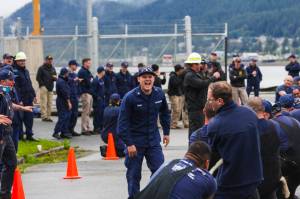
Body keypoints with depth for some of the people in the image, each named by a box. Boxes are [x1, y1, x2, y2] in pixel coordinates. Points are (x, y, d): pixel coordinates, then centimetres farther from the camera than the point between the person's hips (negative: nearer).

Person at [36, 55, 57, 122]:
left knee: (50, 103, 3)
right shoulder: (41, 68, -1)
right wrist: (43, 85, -12)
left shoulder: (53, 68, 18)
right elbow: (38, 78, -3)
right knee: (44, 103, -11)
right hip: (44, 87, -6)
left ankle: (48, 116, 5)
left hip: (50, 88, 6)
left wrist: (55, 78, -1)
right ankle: (44, 116, -12)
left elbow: (55, 78, 23)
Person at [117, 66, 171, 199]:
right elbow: (123, 122, -15)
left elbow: (164, 113, 15)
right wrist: (129, 143, -17)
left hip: (153, 140, 4)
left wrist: (166, 132, 15)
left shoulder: (159, 94, -3)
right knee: (133, 174, 4)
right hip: (135, 141, -4)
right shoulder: (130, 98, -17)